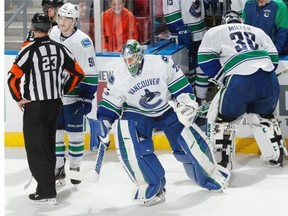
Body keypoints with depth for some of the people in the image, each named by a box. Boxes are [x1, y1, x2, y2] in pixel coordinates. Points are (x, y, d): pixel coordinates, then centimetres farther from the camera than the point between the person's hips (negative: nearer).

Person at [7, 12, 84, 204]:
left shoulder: (29, 50, -15)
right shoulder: (60, 49, 1)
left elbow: (13, 77, -19)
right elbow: (78, 74, 7)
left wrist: (19, 99, -5)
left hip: (35, 107, -6)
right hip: (55, 105, 6)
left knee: (36, 148, -1)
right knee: (48, 145, 19)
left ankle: (47, 194, -3)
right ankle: (47, 184, 28)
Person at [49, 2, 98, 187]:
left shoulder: (83, 41, -17)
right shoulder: (53, 34, 2)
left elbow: (90, 73, -15)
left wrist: (87, 98, -16)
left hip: (73, 96, -6)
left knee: (75, 134, 3)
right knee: (55, 132, 9)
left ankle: (75, 169, 14)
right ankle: (58, 168, 20)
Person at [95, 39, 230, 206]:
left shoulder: (162, 64, -23)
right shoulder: (118, 79, -17)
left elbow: (181, 86, -13)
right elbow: (109, 105, -8)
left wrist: (187, 103, -21)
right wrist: (103, 123, -19)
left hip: (168, 109, -1)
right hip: (138, 114, 1)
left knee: (187, 141, -8)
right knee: (129, 145, -22)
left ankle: (210, 174, 18)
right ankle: (152, 186, -11)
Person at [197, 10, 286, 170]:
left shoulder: (216, 31, 19)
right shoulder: (258, 31, 29)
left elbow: (205, 58, 9)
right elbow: (273, 57, 22)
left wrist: (221, 76, 20)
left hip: (240, 80, -4)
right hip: (269, 80, 4)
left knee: (222, 118, 14)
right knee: (264, 116, 29)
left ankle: (222, 160, 9)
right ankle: (276, 155, 31)